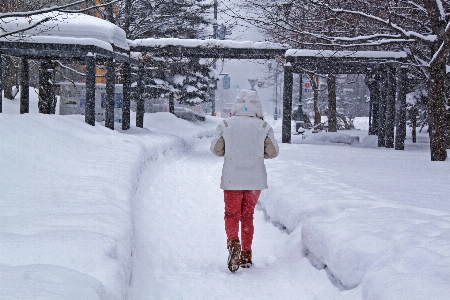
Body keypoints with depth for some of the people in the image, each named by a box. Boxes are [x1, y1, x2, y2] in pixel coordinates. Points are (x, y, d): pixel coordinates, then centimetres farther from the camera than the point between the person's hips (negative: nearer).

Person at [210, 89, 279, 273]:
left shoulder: (226, 124, -2)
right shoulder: (263, 126, 0)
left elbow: (216, 149, 3)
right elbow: (273, 152, 4)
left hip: (231, 178, -1)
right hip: (256, 179, 1)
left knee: (231, 214, 9)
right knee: (247, 216, 15)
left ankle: (233, 242, -19)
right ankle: (246, 255, 15)